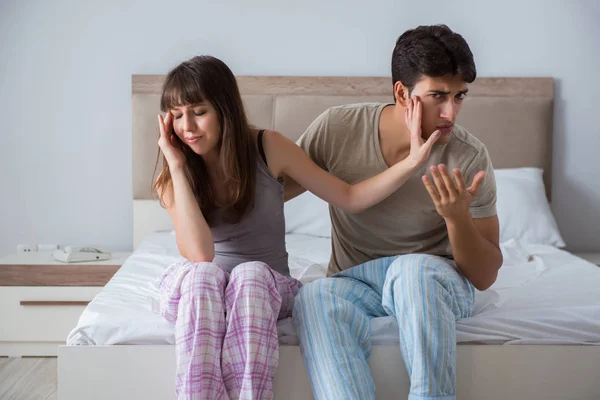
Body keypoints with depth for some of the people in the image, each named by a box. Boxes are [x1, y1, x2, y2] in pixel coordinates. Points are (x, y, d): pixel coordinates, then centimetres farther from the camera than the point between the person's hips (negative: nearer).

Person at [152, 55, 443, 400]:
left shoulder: (269, 148, -8)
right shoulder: (172, 181, -8)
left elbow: (349, 198, -4)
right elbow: (200, 255, -25)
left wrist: (410, 162, -17)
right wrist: (178, 166, -22)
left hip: (267, 288, 0)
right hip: (198, 295, 0)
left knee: (251, 274, -35)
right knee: (200, 274, -35)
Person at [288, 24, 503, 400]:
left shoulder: (469, 157, -14)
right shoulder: (338, 128, -12)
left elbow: (485, 277, -10)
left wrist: (458, 217, -28)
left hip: (431, 283, -1)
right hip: (353, 282, 1)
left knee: (415, 267, -36)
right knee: (315, 297, -33)